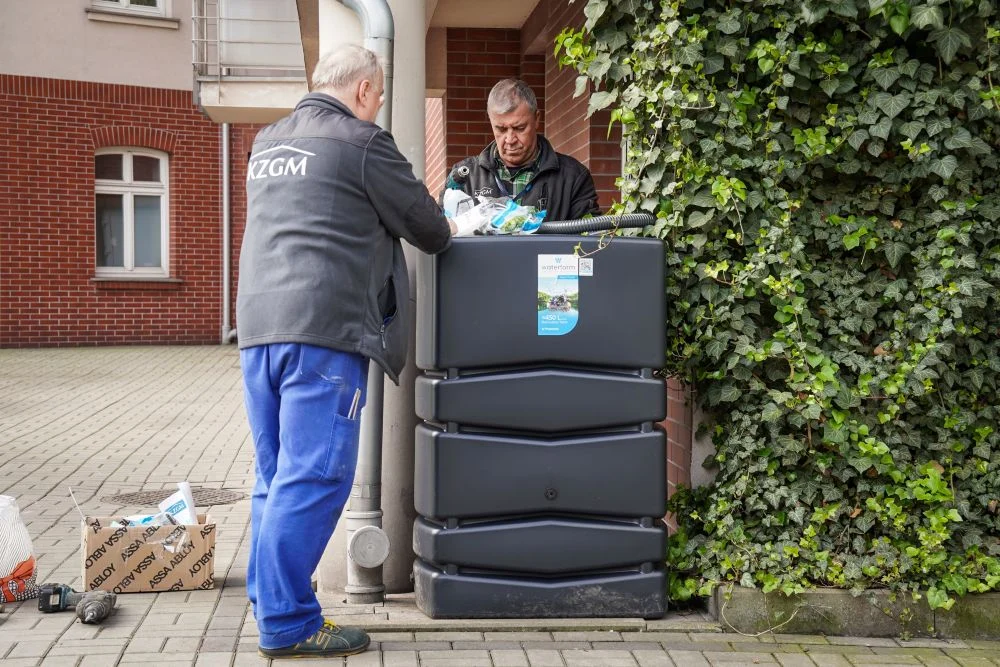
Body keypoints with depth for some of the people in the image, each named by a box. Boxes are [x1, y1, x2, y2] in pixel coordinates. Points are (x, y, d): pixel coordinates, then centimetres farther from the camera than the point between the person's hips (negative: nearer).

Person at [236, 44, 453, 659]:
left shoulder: (267, 143, 21)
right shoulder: (362, 142, -3)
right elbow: (425, 224, 2)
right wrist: (447, 234, 26)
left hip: (259, 325, 8)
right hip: (323, 330, -8)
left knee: (276, 476, 14)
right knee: (313, 479, -6)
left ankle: (269, 603, 20)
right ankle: (288, 625, -4)